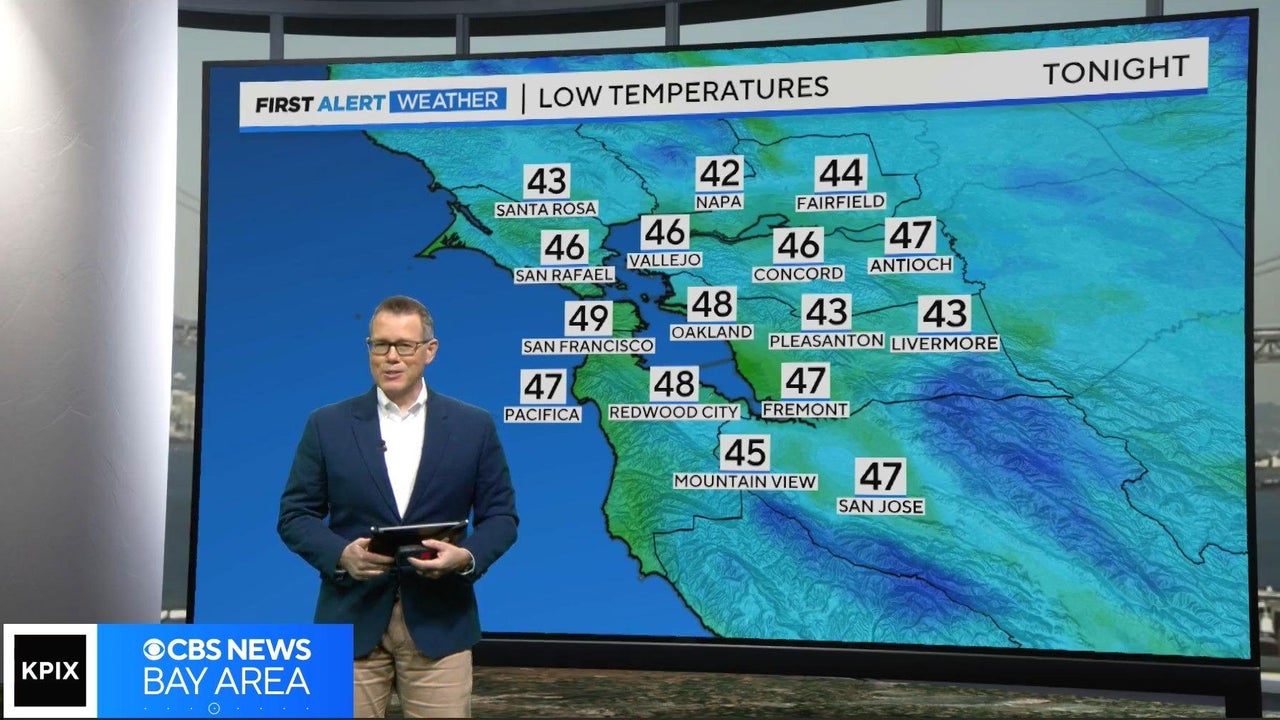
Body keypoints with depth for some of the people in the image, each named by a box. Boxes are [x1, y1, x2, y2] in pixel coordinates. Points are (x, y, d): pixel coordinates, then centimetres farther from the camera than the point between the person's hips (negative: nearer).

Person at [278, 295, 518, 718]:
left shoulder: (474, 426, 4)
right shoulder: (328, 425, 4)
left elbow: (500, 515, 6)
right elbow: (296, 514, 5)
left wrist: (467, 556, -14)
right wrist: (341, 554, -14)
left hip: (439, 622, 0)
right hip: (351, 619, 0)